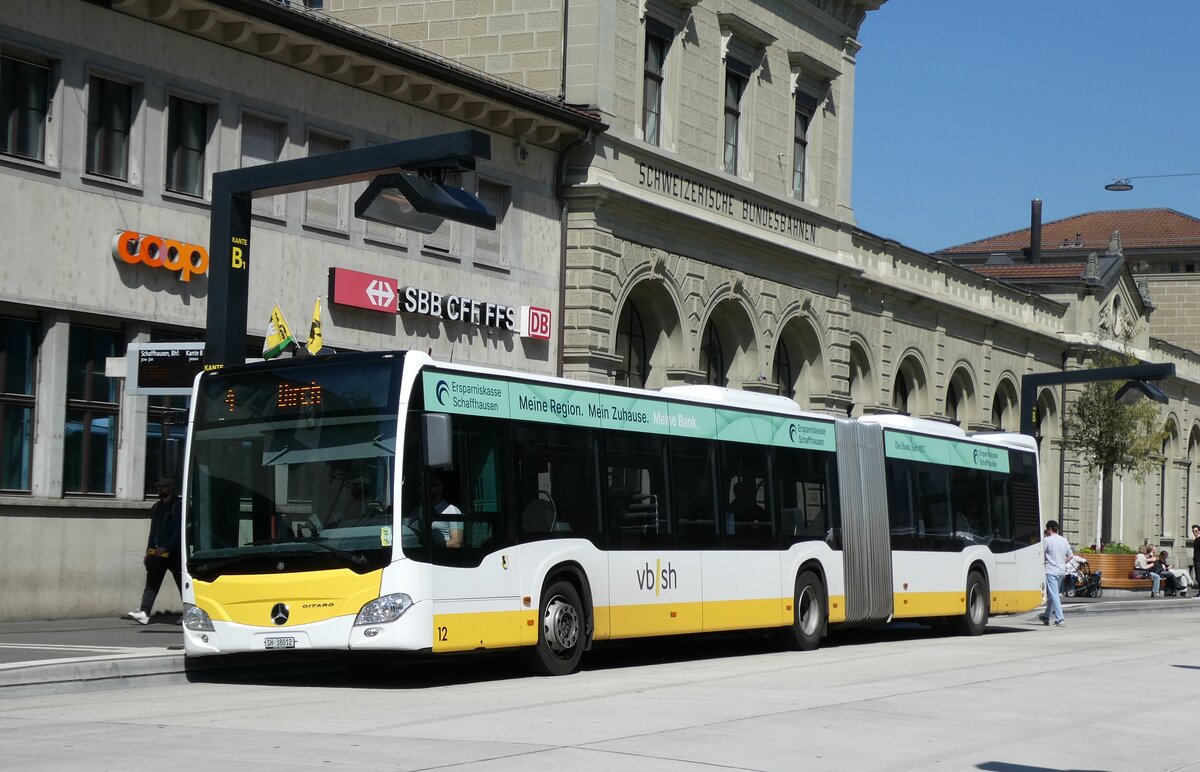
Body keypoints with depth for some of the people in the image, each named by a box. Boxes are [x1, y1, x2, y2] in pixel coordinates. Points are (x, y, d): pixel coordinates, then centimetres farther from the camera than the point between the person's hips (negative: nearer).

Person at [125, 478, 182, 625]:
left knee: (182, 585, 3)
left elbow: (179, 531, -15)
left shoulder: (178, 507, -8)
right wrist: (149, 552, 16)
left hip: (174, 553, -6)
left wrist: (165, 548, -22)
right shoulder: (156, 508, 14)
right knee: (151, 584, -6)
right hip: (159, 553, 6)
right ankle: (144, 613, -15)